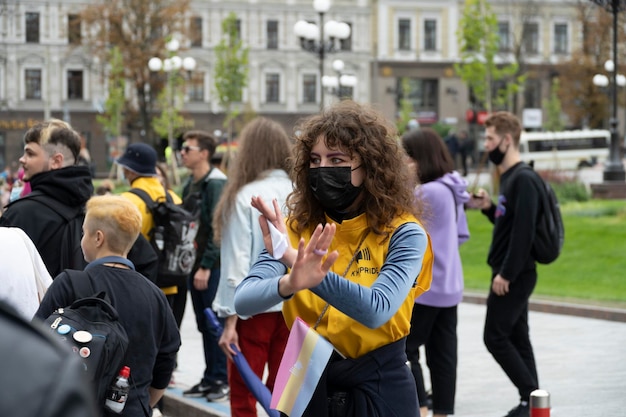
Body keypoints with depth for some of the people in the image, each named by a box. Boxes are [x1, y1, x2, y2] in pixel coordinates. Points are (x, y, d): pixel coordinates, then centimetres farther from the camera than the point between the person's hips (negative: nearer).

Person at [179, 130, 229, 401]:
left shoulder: (216, 183, -12)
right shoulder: (190, 184, 14)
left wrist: (206, 266, -19)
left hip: (214, 266, -8)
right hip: (195, 264, 8)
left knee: (215, 323, -4)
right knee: (204, 325, 12)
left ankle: (222, 379, 3)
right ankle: (210, 378, 18)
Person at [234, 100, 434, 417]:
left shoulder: (402, 233, -11)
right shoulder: (296, 228, -2)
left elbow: (377, 311, -27)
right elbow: (243, 301, -15)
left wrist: (297, 260, -36)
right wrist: (289, 283, -36)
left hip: (378, 386, -3)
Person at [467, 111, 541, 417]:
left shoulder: (523, 179, -17)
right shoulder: (508, 177, 13)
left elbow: (524, 231, -23)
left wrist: (506, 274, -22)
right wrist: (488, 207, 4)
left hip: (515, 275, -10)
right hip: (512, 274, 10)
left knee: (495, 337, -8)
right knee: (516, 338, 10)